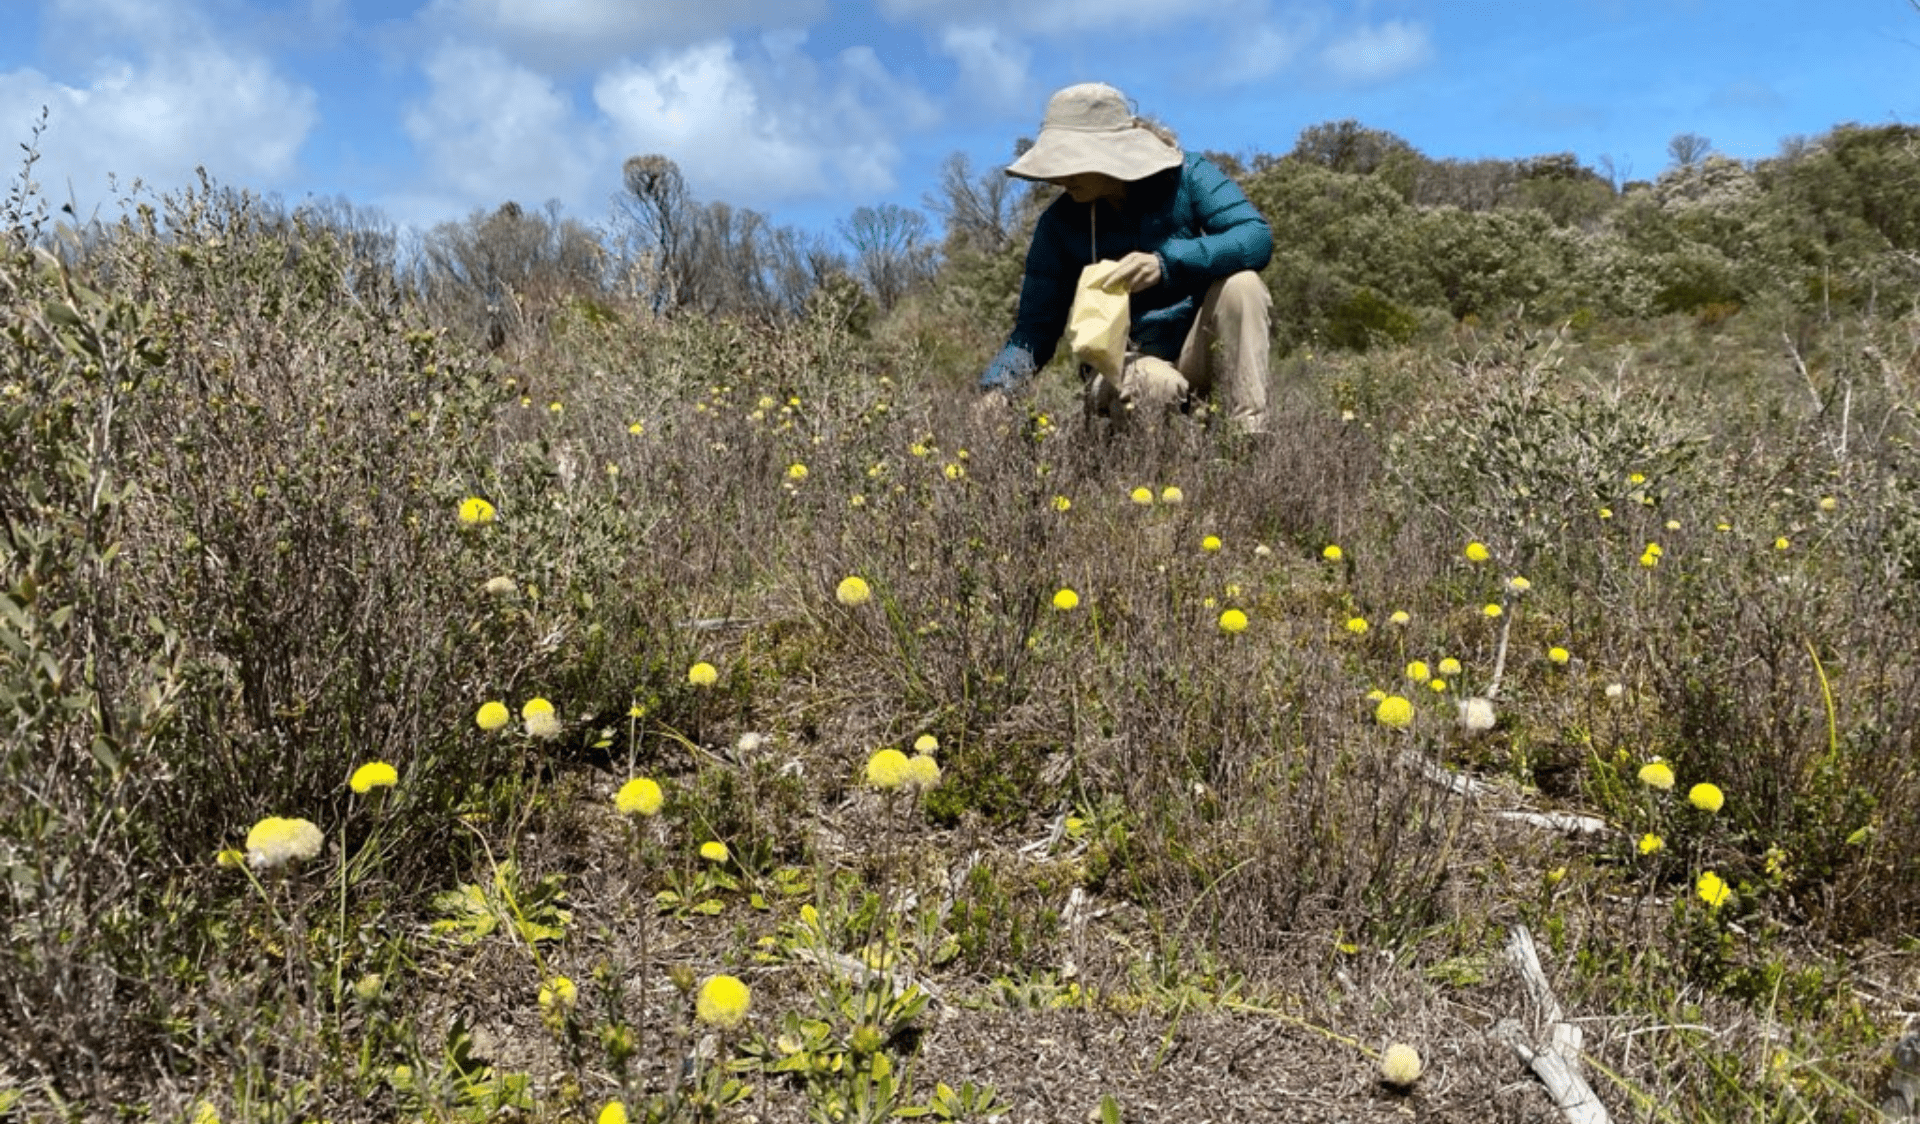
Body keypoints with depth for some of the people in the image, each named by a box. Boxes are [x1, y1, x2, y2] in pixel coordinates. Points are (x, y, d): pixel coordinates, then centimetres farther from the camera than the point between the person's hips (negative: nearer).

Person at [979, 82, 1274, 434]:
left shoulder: (1186, 175, -9)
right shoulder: (1059, 223, -5)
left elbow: (1258, 238, -23)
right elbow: (1036, 327, -5)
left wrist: (1167, 263, -37)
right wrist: (997, 388, -24)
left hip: (1204, 347, 1)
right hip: (1130, 361, -1)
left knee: (1239, 282, -28)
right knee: (1151, 387, -37)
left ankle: (1250, 440, -22)